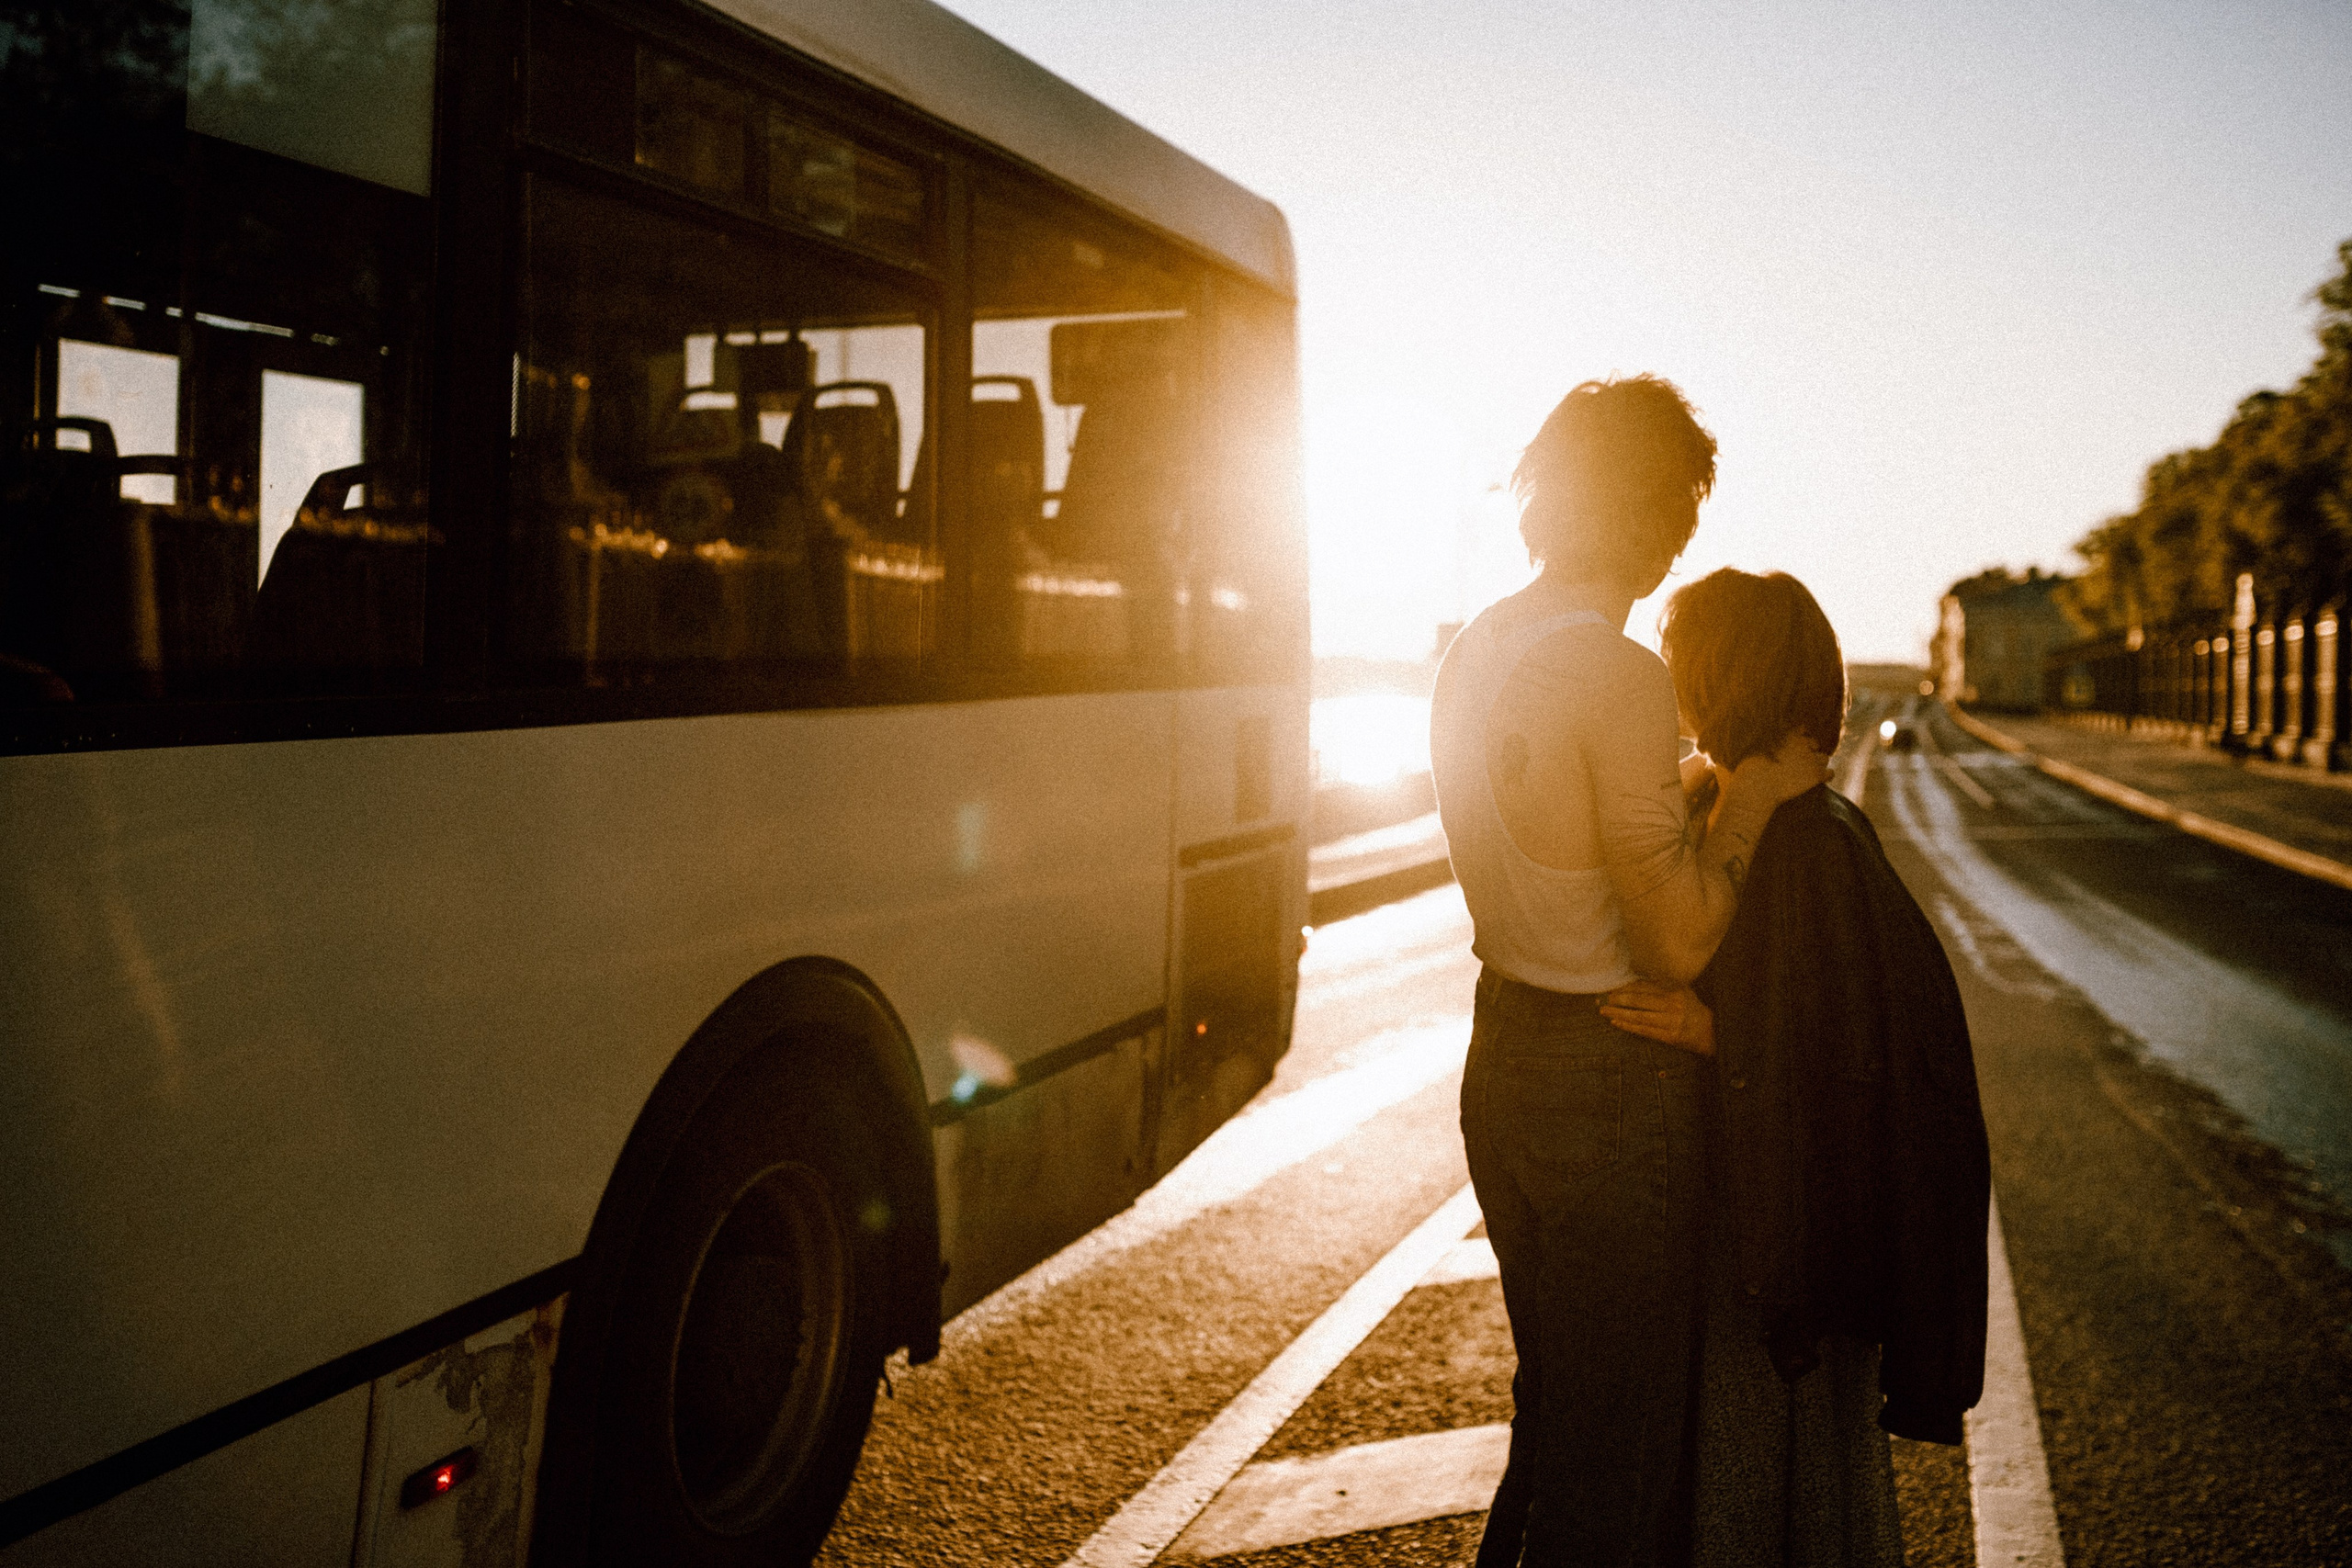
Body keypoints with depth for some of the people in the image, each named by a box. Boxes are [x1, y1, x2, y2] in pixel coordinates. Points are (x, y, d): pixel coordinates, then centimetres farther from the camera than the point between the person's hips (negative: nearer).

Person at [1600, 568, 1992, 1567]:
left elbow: (1862, 1060, -24)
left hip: (1795, 1210, -8)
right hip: (1730, 1188, 8)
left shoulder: (1815, 847, -23)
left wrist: (1711, 1033, -27)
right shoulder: (1711, 809, 3)